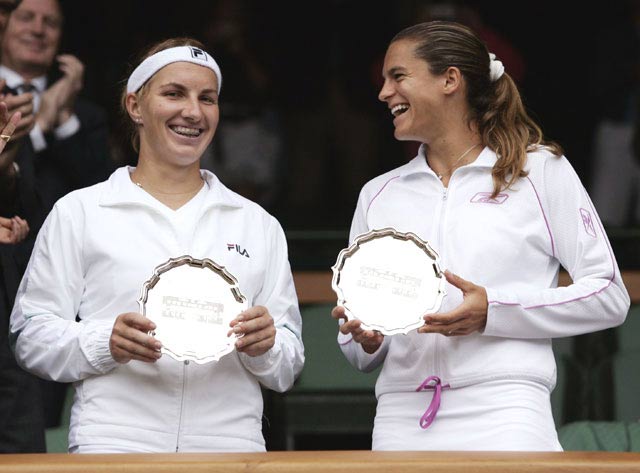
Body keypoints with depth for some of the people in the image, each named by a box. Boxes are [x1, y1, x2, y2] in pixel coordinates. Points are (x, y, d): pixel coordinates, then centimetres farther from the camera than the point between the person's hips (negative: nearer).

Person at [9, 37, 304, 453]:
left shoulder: (259, 224, 17)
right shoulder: (79, 212, 9)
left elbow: (287, 369, 17)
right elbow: (31, 337, 3)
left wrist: (265, 347, -5)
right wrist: (104, 343, -14)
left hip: (231, 444, 4)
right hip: (113, 445, -4)